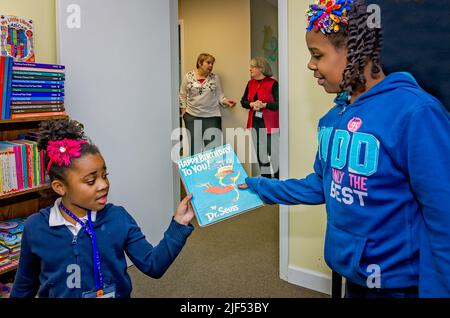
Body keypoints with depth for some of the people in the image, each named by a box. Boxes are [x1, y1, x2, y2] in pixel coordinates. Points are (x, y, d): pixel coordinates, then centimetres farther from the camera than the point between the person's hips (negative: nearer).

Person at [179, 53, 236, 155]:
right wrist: (184, 111, 2)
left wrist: (226, 101, -13)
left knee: (212, 145, 1)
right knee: (193, 144, 5)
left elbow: (219, 95, 6)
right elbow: (182, 95, 7)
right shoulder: (189, 76, 3)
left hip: (212, 116, 1)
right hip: (192, 116, 0)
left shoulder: (215, 78, 5)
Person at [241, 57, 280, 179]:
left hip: (269, 124, -6)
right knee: (260, 154, 13)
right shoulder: (250, 83, 10)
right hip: (255, 123, 6)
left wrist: (263, 105, -25)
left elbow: (278, 104, -14)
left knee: (274, 154, -4)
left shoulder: (273, 83, -10)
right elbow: (243, 101, 8)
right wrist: (252, 104, -12)